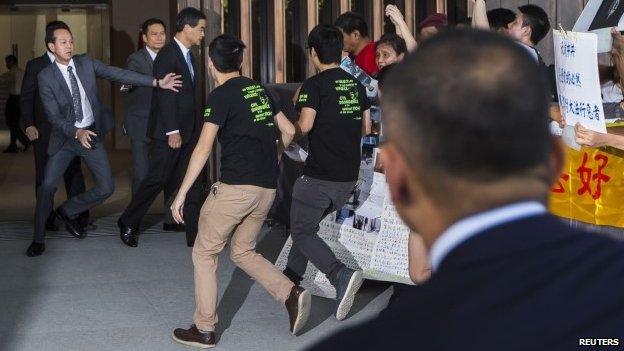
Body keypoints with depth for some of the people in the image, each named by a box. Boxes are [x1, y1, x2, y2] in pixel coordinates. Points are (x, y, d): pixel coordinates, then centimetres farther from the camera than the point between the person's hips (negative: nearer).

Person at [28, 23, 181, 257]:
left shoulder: (86, 63, -2)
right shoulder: (46, 77, -10)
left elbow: (119, 74, -7)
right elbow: (54, 116, -13)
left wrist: (157, 82, -14)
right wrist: (77, 133, -29)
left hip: (92, 134, 3)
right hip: (65, 136, -3)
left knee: (106, 188, 0)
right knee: (47, 186, -7)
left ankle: (68, 211, 24)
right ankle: (38, 239, 9)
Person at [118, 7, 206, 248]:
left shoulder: (188, 56, 14)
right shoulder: (168, 55, -14)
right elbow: (165, 95, -19)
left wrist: (195, 128, 13)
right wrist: (172, 131, -21)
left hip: (187, 132, 9)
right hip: (169, 133, -9)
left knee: (193, 184, 6)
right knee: (156, 180, -1)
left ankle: (195, 235, 10)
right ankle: (128, 224, 16)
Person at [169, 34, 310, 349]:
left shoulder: (221, 95, -7)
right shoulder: (260, 90, 14)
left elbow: (203, 149, -13)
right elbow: (288, 131, 18)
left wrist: (181, 193, -9)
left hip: (236, 186, -7)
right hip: (267, 189, 7)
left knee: (204, 252, 8)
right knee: (243, 252, 21)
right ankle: (291, 294, 0)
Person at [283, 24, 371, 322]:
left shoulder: (315, 85, -11)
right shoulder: (356, 85, 10)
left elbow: (304, 125, -22)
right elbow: (366, 128, 15)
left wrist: (293, 128, -1)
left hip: (319, 175, -7)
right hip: (349, 177, 7)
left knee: (301, 232, 3)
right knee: (308, 223, 24)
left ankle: (341, 275, -18)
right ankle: (292, 276, 32)